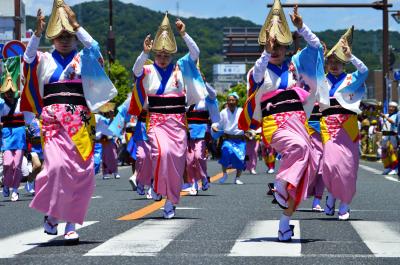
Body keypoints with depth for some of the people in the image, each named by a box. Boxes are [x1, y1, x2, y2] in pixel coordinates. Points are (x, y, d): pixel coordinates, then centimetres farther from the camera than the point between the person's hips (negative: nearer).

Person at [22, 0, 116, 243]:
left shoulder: (84, 59, 12)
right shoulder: (45, 60, 13)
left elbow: (94, 47, -7)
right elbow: (29, 56, -7)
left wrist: (76, 25, -12)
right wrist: (38, 33, -20)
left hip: (79, 121, 1)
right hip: (52, 120, -1)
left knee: (81, 170, -4)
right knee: (56, 165, -18)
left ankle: (71, 223, 3)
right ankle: (51, 213, 3)